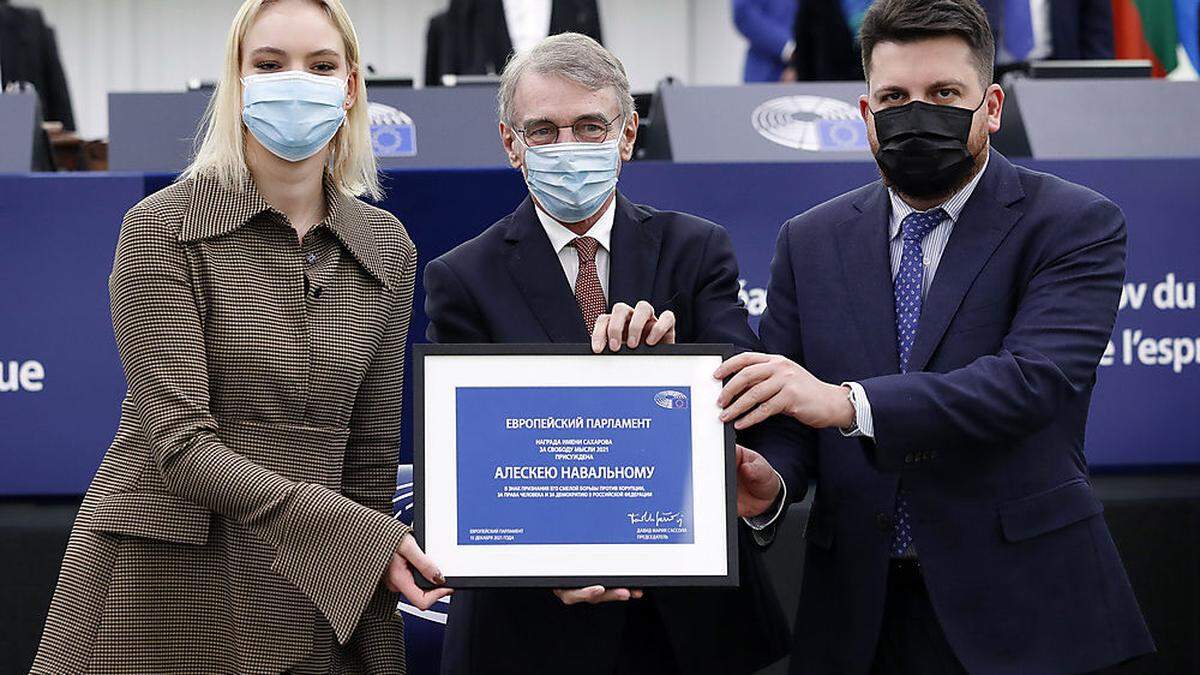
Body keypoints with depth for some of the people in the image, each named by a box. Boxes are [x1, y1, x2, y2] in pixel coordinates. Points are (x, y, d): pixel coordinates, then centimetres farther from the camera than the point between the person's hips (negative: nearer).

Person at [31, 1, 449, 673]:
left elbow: (370, 451, 11)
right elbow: (179, 444, -15)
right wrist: (361, 538, -21)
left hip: (310, 596, 4)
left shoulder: (386, 247, 8)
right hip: (164, 581, -4)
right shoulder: (162, 228, -6)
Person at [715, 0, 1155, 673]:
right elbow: (781, 411, 5)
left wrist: (847, 402, -31)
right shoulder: (810, 241, 9)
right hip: (860, 613, 3)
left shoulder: (1076, 225, -5)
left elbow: (1036, 379, -20)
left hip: (1021, 608, -3)